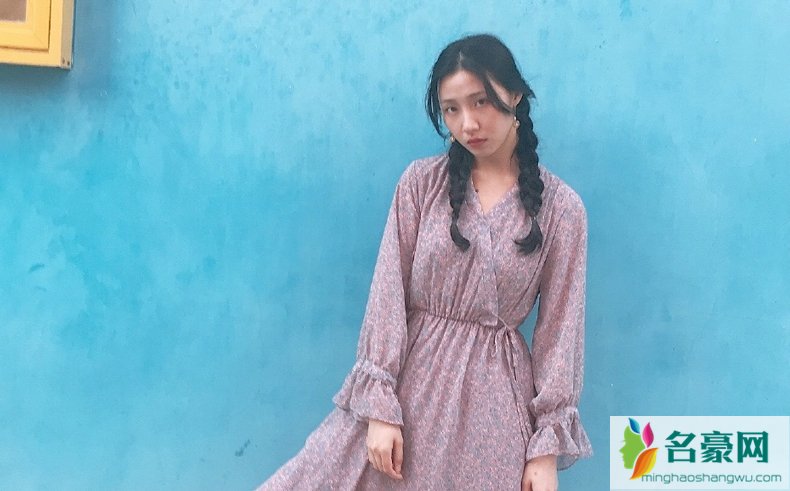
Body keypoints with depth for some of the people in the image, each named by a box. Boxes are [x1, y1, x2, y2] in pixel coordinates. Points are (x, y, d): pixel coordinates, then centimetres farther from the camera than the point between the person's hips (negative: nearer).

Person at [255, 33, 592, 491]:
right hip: (411, 375, 1)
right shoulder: (421, 181, -1)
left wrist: (548, 445, -5)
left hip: (493, 391, 0)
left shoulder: (561, 206, -3)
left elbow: (560, 326, -2)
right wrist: (379, 405, -10)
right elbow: (388, 292, -4)